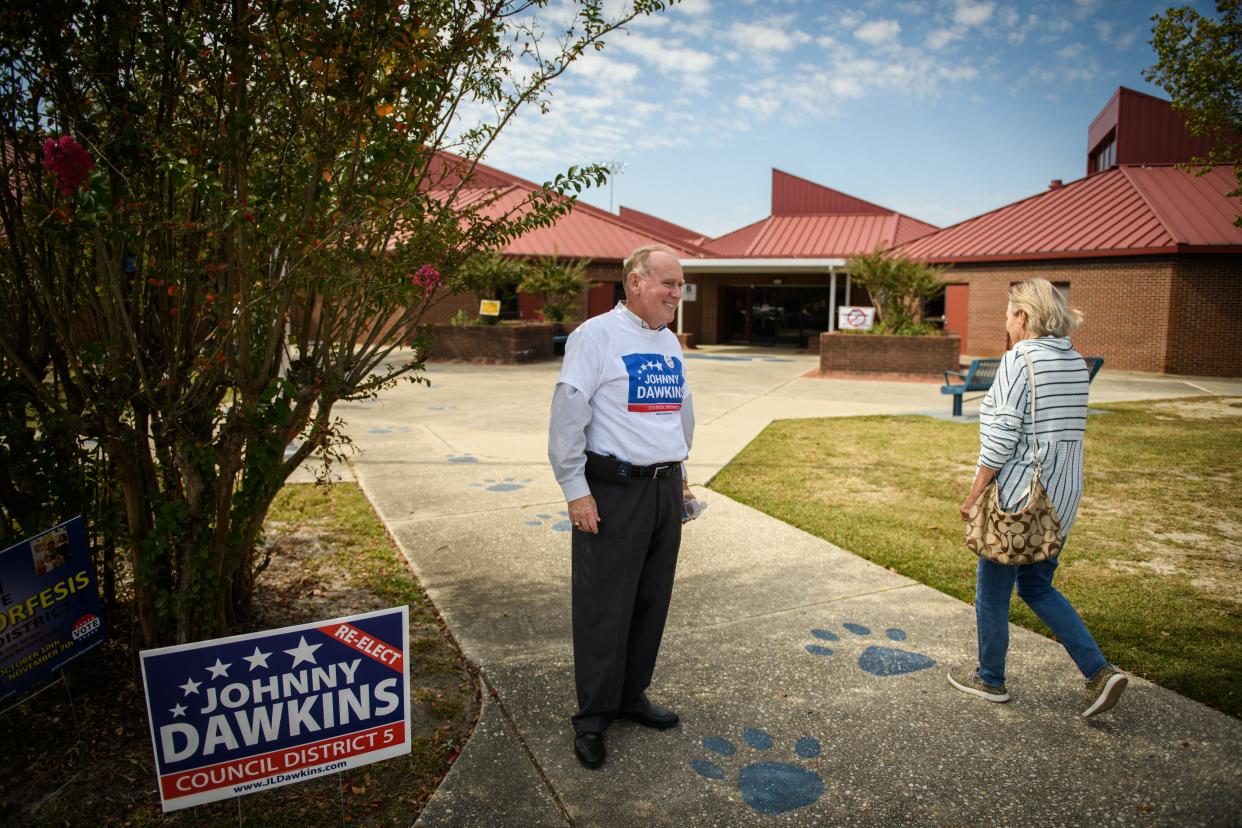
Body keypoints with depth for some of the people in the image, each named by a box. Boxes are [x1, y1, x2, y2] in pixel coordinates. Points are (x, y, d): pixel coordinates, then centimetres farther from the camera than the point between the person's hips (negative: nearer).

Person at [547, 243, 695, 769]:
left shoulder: (669, 343, 14)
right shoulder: (596, 335, -9)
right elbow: (569, 413, -13)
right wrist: (576, 489, -15)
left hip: (665, 489, 7)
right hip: (614, 491, -7)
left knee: (651, 602, 15)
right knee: (604, 608, 1)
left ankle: (632, 696, 32)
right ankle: (593, 717, 17)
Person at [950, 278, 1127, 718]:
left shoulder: (1019, 359, -17)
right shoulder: (1076, 361, 8)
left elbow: (1001, 438, -19)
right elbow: (1064, 428, 12)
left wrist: (973, 496, -12)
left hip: (1021, 496, -8)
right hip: (1063, 496, 8)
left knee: (992, 587, 10)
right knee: (1037, 586, 22)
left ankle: (990, 678, 26)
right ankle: (1099, 671, 16)